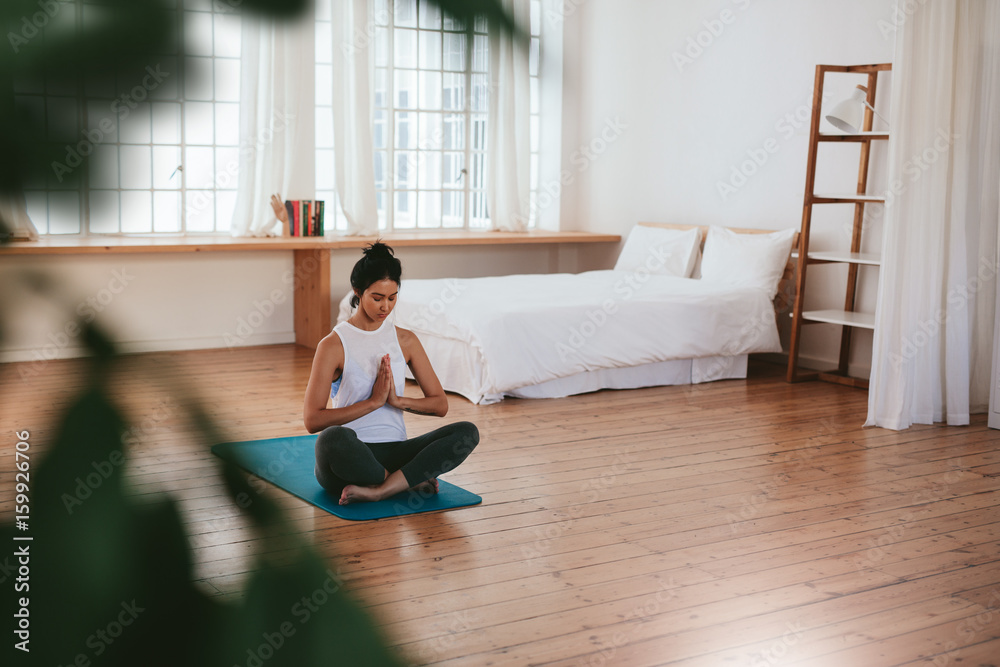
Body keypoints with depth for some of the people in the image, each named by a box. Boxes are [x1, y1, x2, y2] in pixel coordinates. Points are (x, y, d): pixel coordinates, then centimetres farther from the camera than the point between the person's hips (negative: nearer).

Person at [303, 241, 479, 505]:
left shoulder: (406, 340, 10)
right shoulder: (333, 345, -4)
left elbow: (440, 405, 9)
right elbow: (312, 420, -13)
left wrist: (397, 400, -9)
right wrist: (373, 401, -15)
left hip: (394, 452, 4)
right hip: (350, 456, -4)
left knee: (467, 432, -21)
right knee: (333, 438, -41)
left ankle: (378, 491, -28)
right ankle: (410, 480, -18)